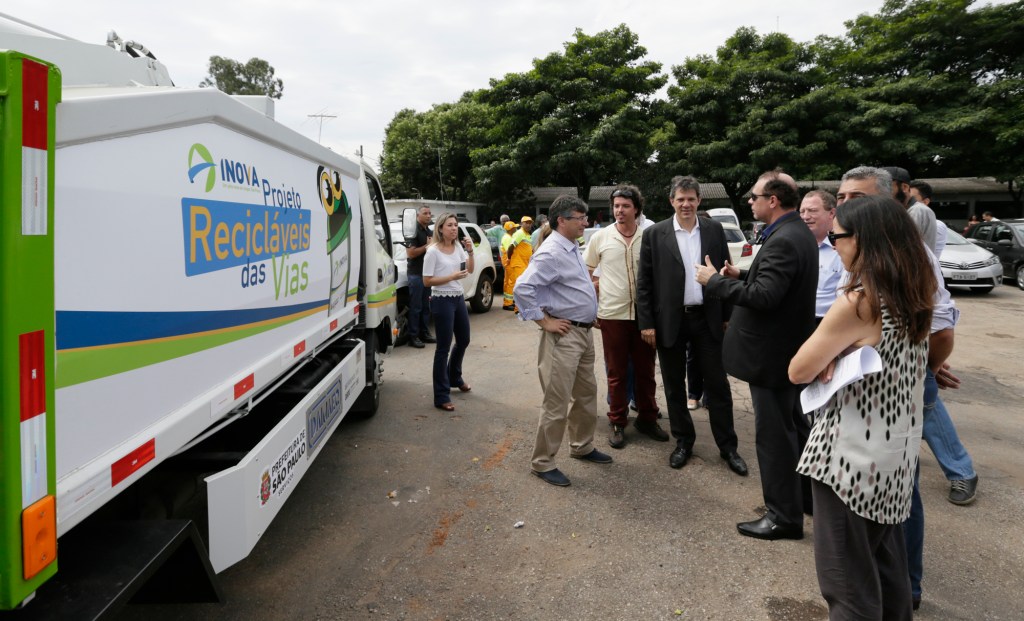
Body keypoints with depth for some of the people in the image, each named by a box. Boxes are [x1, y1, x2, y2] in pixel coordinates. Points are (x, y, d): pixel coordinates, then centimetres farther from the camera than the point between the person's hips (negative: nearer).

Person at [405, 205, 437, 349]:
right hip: (416, 274, -8)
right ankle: (413, 337, -2)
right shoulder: (414, 231, -10)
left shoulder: (428, 231, 17)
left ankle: (425, 333, 19)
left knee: (426, 306, 11)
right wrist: (427, 246, -18)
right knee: (415, 307, -6)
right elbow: (410, 253, -19)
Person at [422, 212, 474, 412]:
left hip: (459, 299, 7)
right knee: (443, 348, -4)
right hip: (442, 301, -7)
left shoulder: (458, 247, 5)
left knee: (464, 340, 20)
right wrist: (452, 277, -21)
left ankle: (455, 378, 45)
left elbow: (470, 270, 4)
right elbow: (427, 281, -14)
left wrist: (470, 252, -12)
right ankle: (441, 397, 4)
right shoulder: (433, 251, -13)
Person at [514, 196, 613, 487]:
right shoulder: (551, 253, -19)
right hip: (564, 335, -10)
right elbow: (522, 288, -27)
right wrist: (545, 321, -20)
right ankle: (542, 463, 11)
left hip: (584, 332, 10)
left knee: (586, 394, 20)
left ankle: (582, 446, 37)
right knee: (557, 403, -2)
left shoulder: (572, 248, 11)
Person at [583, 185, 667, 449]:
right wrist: (591, 304, 2)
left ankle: (647, 418, 28)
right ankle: (617, 423, 22)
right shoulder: (601, 237, -1)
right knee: (617, 372, 9)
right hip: (612, 315, -1)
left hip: (644, 314, 1)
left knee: (645, 370, 12)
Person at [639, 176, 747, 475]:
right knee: (674, 385, 10)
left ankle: (728, 447, 20)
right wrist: (646, 323, -7)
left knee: (718, 384, 6)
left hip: (708, 319, 1)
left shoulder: (715, 230, 3)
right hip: (670, 321, -1)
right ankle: (683, 442, 27)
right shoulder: (655, 234, -3)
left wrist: (728, 316, 3)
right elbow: (644, 282, -2)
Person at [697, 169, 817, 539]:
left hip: (771, 353, -11)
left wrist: (715, 280, -20)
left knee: (774, 434, 1)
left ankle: (784, 516, 13)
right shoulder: (797, 233, 10)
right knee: (794, 426, 22)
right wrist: (742, 276, 5)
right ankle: (809, 496, 37)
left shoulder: (783, 241, -22)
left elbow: (764, 296, -29)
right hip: (789, 348, 11)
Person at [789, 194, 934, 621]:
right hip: (897, 455, 8)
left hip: (853, 459, -8)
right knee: (886, 562, 25)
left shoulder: (858, 303, -22)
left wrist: (828, 356, 2)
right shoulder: (915, 298, 3)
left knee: (847, 576, 8)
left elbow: (798, 372, -16)